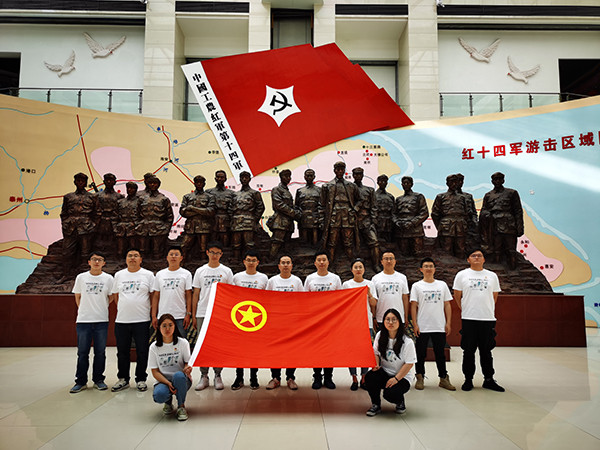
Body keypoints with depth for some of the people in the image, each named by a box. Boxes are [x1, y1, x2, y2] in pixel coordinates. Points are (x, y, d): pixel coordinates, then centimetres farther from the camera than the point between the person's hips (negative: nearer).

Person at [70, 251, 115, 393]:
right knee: (82, 352, 4)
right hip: (83, 320, 0)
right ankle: (81, 381, 14)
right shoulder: (81, 277, 6)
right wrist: (84, 310, 7)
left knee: (100, 352, 6)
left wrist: (101, 307, 5)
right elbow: (77, 297, 13)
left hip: (102, 320, 0)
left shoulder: (108, 278, 3)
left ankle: (98, 380, 17)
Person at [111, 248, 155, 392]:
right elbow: (116, 296, 18)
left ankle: (141, 379, 16)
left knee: (142, 352, 2)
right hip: (121, 320, 3)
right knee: (122, 352, 10)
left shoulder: (148, 275, 2)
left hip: (142, 320, -2)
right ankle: (123, 379, 23)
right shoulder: (119, 275, 11)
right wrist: (123, 309, 11)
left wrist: (148, 308, -2)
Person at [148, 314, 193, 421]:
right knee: (159, 394, -34)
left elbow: (188, 363, 0)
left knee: (178, 375, -37)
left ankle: (181, 406, -11)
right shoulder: (154, 347, 0)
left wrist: (188, 369, -27)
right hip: (163, 380, 1)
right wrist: (168, 383, -19)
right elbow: (155, 372, -1)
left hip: (181, 380, -1)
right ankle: (168, 402, 7)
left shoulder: (183, 343, -3)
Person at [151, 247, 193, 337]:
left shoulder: (186, 274, 3)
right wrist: (154, 316, 4)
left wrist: (188, 314, -9)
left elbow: (188, 296, 0)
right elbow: (156, 296, 10)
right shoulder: (159, 274, 10)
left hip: (180, 317, -2)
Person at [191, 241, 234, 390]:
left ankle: (218, 375, 16)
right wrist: (193, 315, 5)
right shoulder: (200, 271, 7)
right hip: (202, 314, 1)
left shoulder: (227, 271, 4)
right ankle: (204, 376, 16)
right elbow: (195, 294, 9)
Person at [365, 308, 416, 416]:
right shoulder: (380, 336, -1)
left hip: (402, 376, -4)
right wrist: (376, 364, -11)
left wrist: (396, 379, -19)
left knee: (390, 394, -31)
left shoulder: (407, 342, -15)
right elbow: (376, 353, 11)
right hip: (384, 373, 4)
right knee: (370, 376, -28)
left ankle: (400, 402, 10)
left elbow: (409, 364, -13)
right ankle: (376, 405, -2)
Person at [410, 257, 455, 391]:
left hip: (439, 327, 2)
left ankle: (444, 379, 20)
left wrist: (448, 323, 2)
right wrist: (415, 324, -8)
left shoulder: (442, 285, 9)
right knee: (421, 354, 4)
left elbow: (447, 305, 9)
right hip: (422, 327, -2)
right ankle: (420, 378, 16)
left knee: (440, 354, 9)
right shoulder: (416, 286, 2)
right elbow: (413, 306, -1)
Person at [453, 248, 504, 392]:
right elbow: (457, 296, 8)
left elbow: (494, 296, 15)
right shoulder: (462, 275, 4)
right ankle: (468, 379, 14)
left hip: (488, 319, 2)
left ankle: (489, 380, 20)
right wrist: (465, 310, 4)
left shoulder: (492, 276, 10)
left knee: (486, 351, 9)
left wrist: (488, 310, 9)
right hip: (469, 319, -2)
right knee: (468, 351, 4)